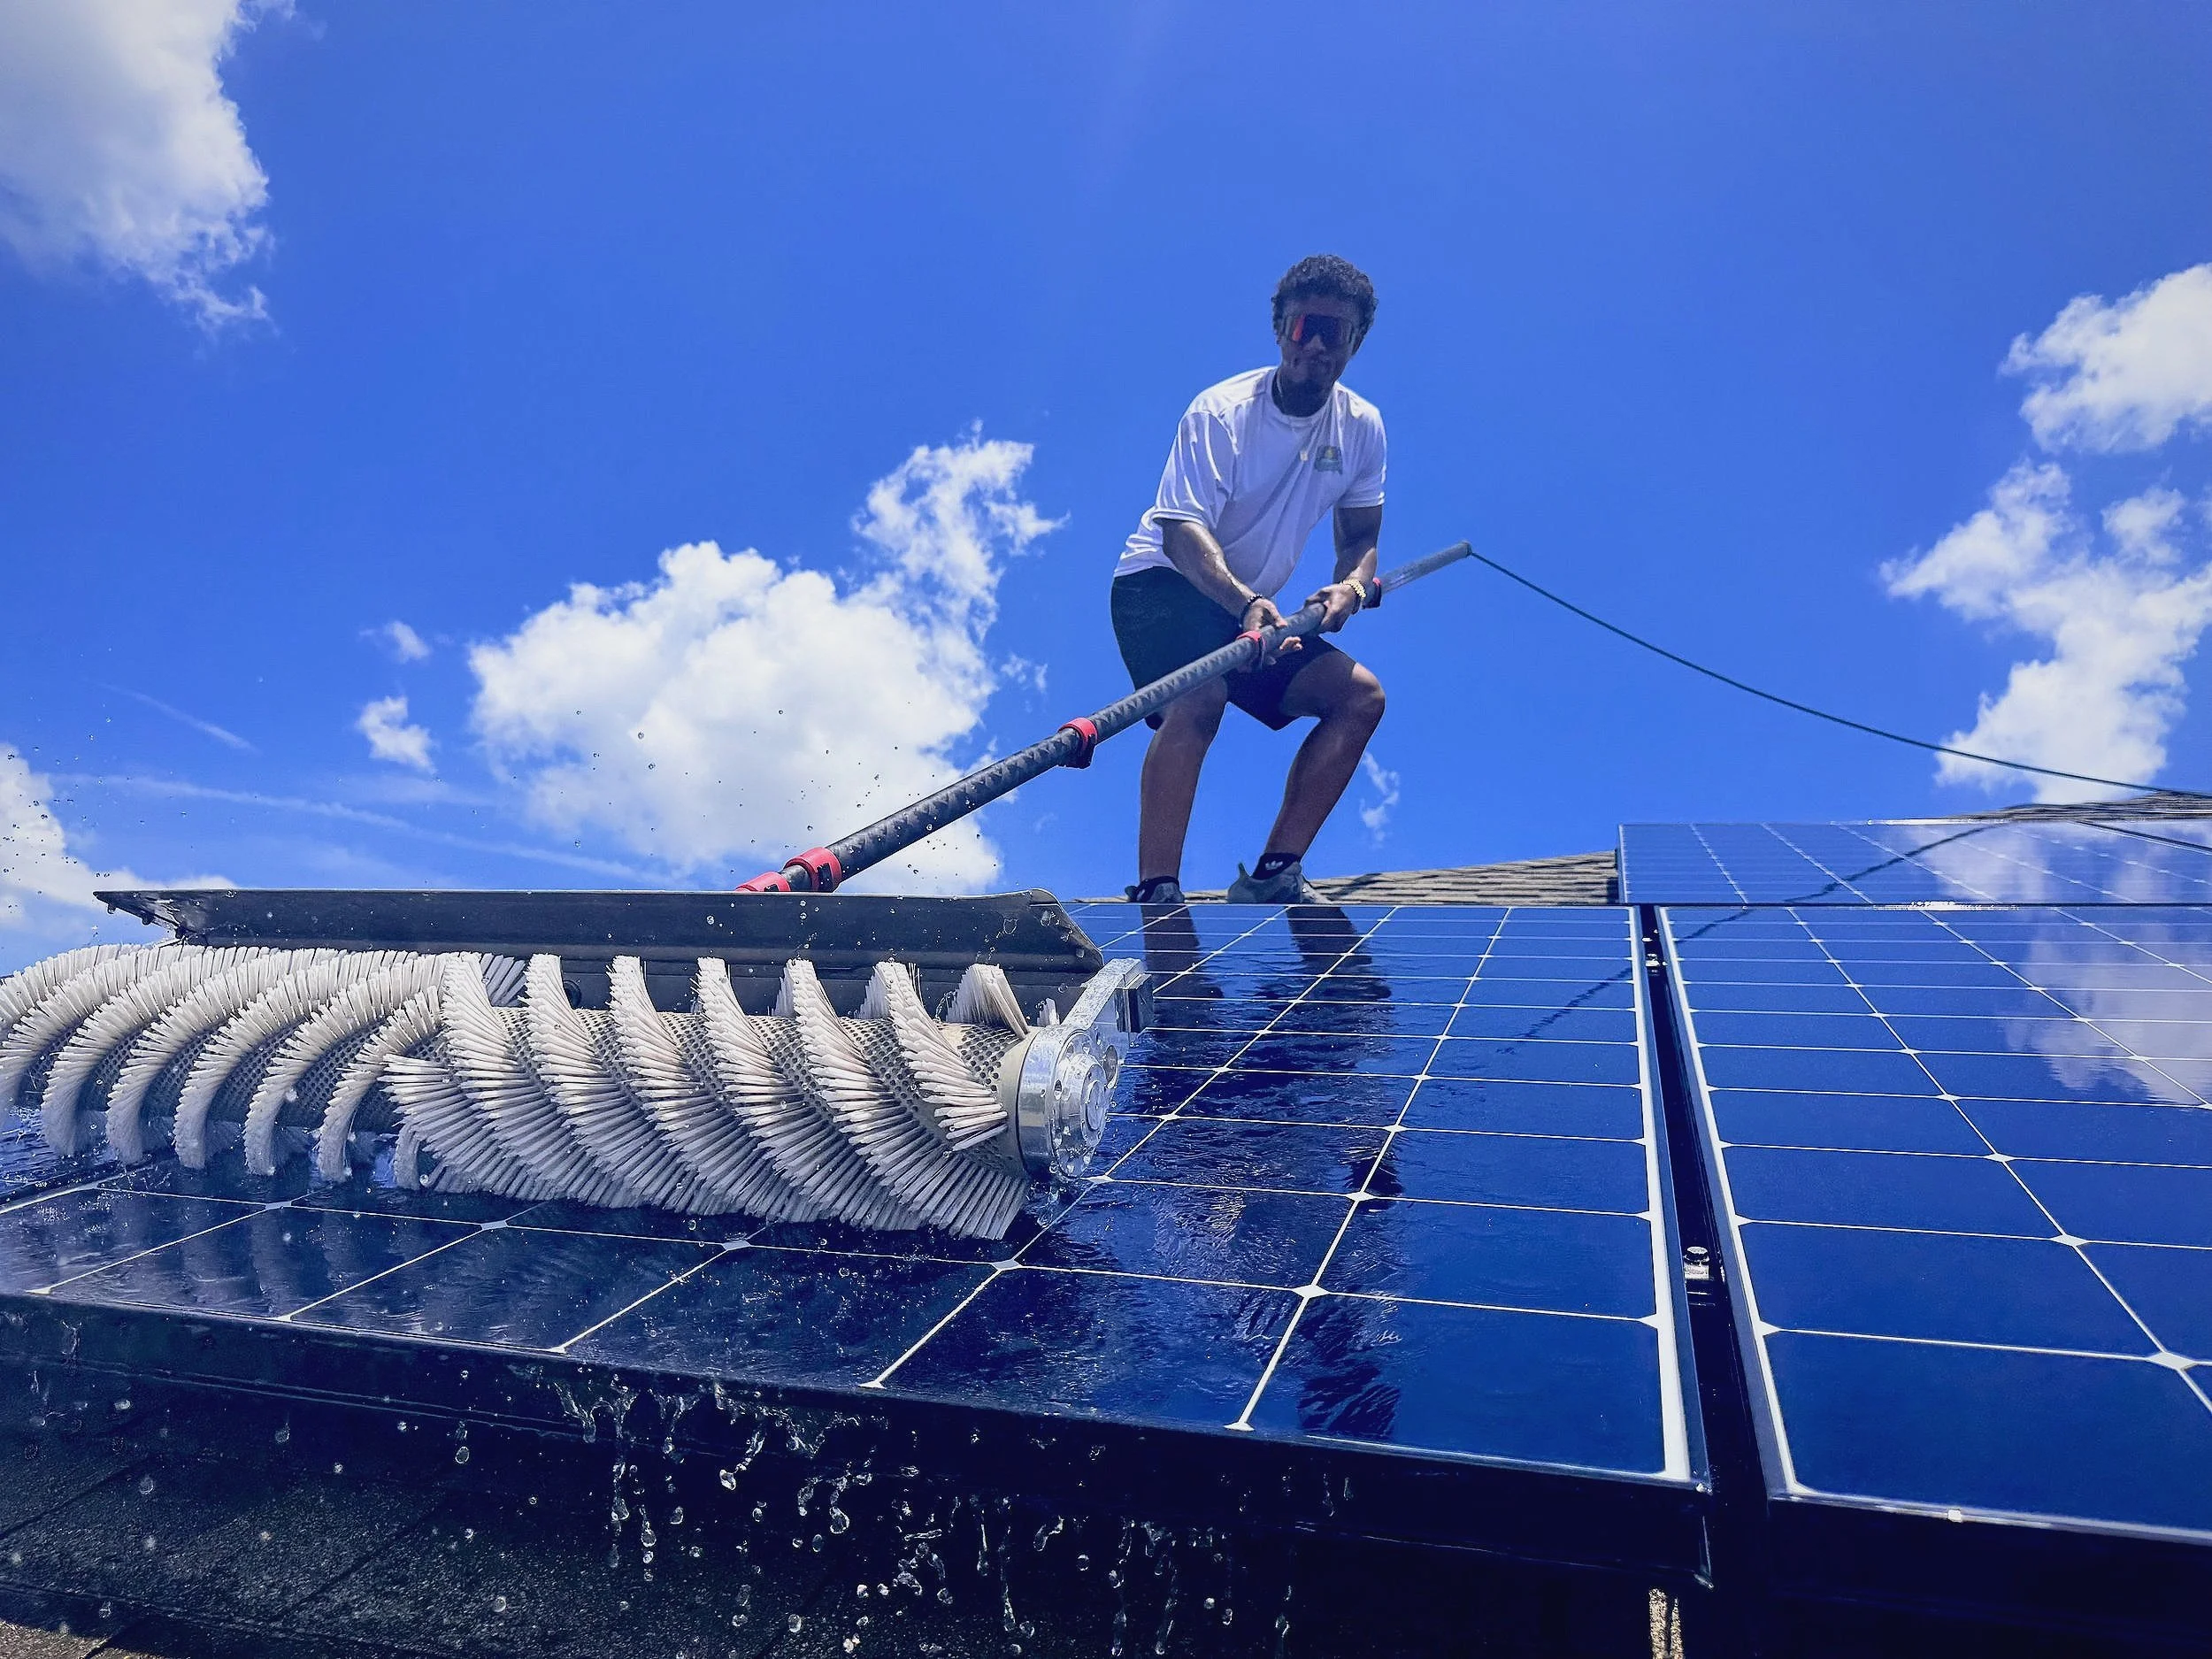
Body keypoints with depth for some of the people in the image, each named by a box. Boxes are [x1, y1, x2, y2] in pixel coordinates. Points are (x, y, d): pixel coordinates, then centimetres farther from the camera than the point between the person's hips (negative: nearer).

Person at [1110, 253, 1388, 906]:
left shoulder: (1362, 426, 0)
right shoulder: (1220, 412, -17)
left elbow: (1360, 537, 7)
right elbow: (1181, 532, -27)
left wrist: (1349, 587, -18)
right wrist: (1246, 602, -46)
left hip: (1256, 609, 7)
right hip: (1162, 583, -6)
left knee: (1361, 696, -7)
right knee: (1199, 697, -35)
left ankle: (1271, 875, -5)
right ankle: (1155, 895, -34)